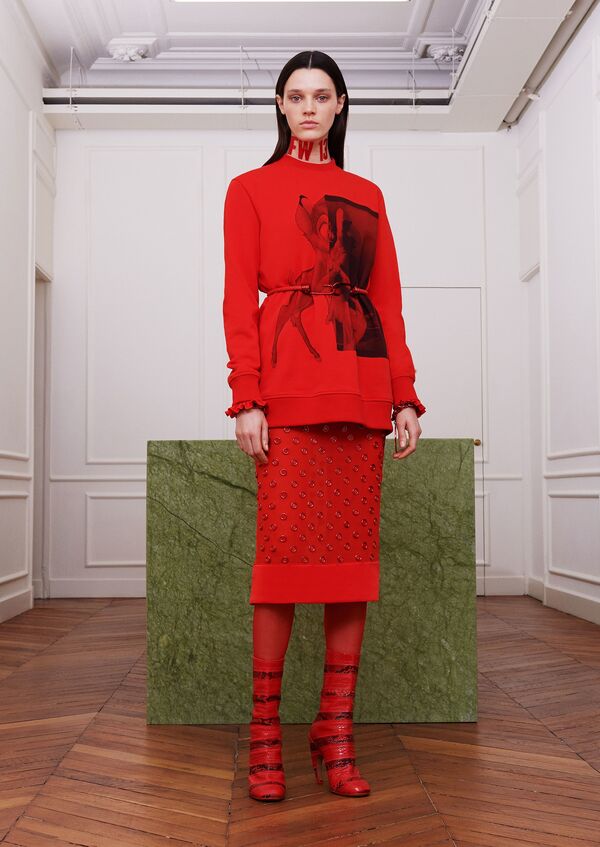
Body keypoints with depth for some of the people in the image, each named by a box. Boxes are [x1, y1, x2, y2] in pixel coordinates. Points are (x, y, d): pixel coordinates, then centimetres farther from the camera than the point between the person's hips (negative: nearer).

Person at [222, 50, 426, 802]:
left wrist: (405, 395, 5)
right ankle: (265, 740, 3)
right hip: (288, 386, -3)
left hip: (363, 387, 4)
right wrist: (246, 399, -9)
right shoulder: (251, 189, 12)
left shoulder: (367, 195, 20)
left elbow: (389, 299, 15)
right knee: (283, 551, -8)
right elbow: (239, 297, 2)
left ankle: (337, 737, 8)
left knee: (355, 556, 0)